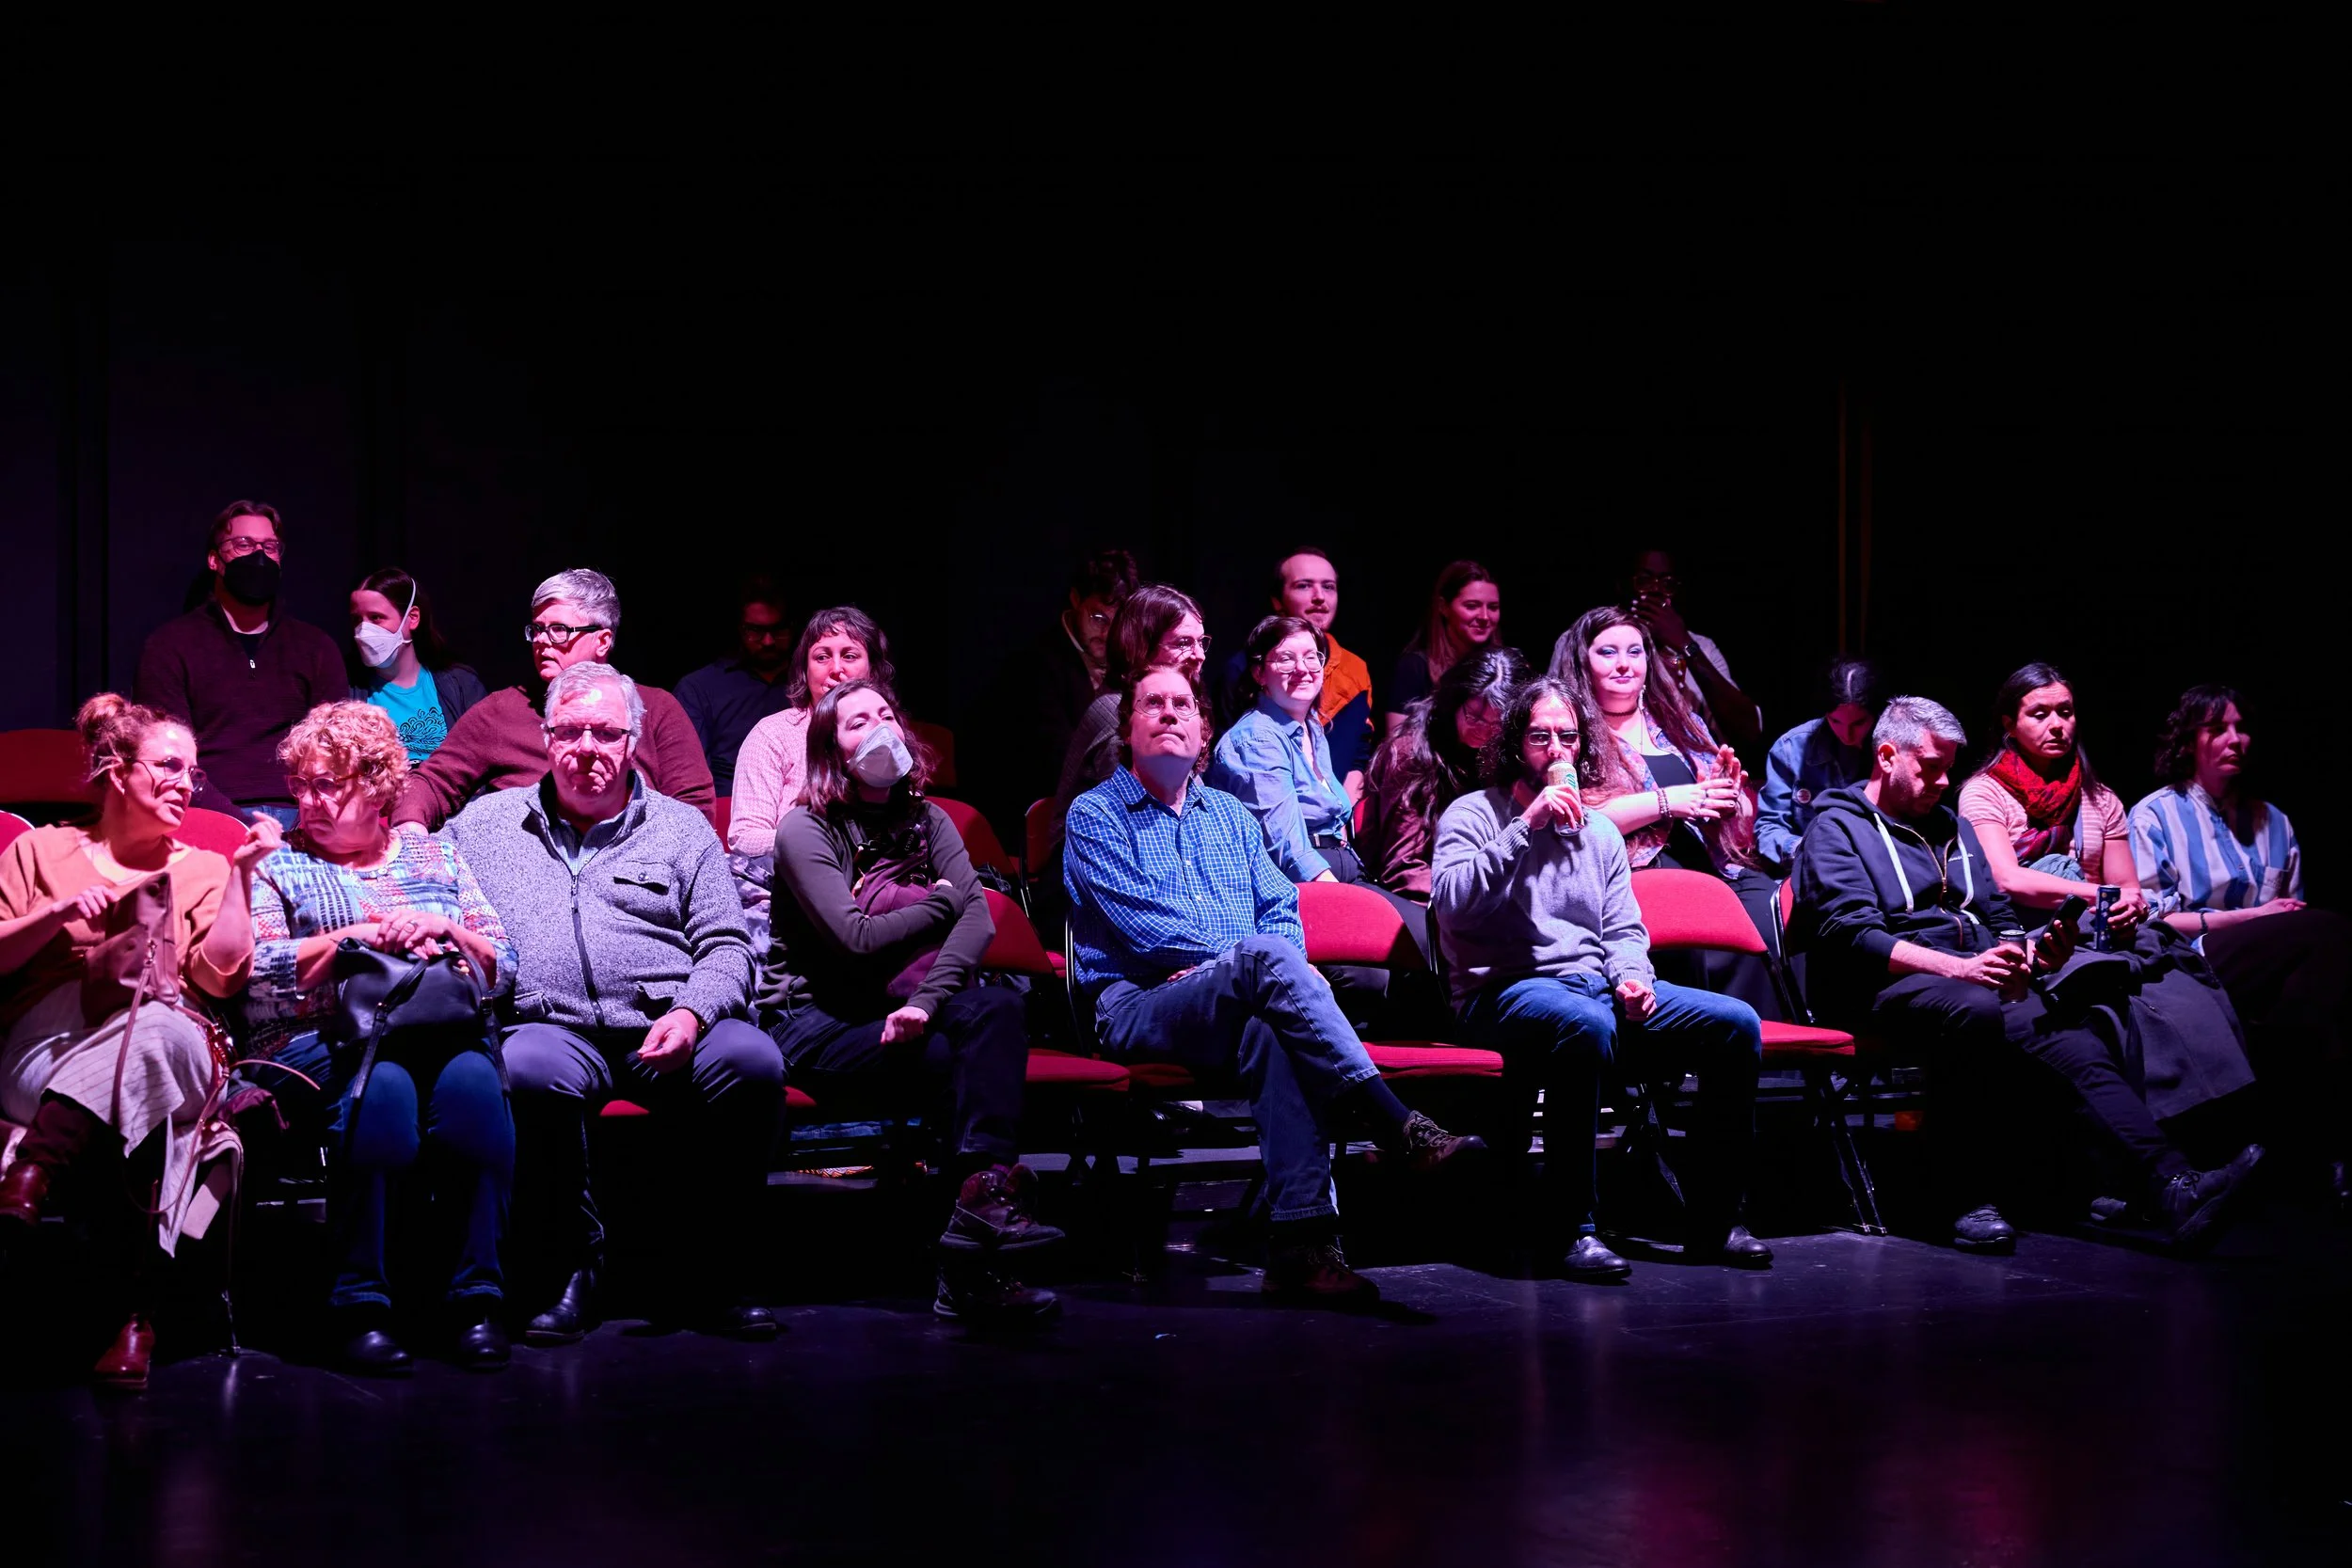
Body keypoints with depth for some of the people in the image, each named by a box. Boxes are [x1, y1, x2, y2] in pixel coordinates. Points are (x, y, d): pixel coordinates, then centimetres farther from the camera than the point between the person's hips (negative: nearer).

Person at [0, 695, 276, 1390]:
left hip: (171, 1059, 1)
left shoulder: (200, 870, 25)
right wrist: (60, 913, -4)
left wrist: (242, 872, 5)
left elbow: (222, 977, 7)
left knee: (158, 1027, -41)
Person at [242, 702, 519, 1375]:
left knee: (473, 1081, -33)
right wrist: (362, 934, -10)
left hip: (441, 1032, 2)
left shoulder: (434, 855, 21)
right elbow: (260, 977, -3)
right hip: (320, 1039, -2)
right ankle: (361, 1306, -30)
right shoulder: (277, 863, 14)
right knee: (382, 1089, -36)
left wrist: (442, 929, -6)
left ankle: (476, 1297, -28)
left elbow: (503, 967, 13)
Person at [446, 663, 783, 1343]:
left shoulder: (682, 827, 20)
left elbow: (726, 947, 12)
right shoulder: (487, 822, 22)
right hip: (554, 1025, -1)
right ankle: (575, 1268, -19)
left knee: (752, 1061, -32)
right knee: (528, 1070, -38)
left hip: (667, 1029, 1)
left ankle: (711, 1277, -18)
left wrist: (690, 1014, -8)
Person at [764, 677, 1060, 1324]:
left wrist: (927, 1000, -23)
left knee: (997, 1007, -28)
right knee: (962, 1055, -29)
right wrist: (940, 900, -2)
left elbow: (977, 918, -5)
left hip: (895, 1008, 5)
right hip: (814, 1021, -4)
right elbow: (855, 937, -16)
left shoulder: (927, 822, 13)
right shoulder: (806, 829, -2)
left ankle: (982, 1194, -44)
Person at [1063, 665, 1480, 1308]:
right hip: (1140, 1008, -4)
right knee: (1266, 959, -35)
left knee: (1271, 1037, -36)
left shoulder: (1231, 816, 27)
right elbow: (1143, 927, -5)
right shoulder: (1096, 815, 9)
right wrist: (1242, 960, -10)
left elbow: (1281, 909, 16)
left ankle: (1301, 1240, -45)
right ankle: (1399, 1128, -42)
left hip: (1237, 1006, 4)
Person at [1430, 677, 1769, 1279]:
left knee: (1736, 1024, -12)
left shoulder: (1600, 831, 21)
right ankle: (1576, 1229, -34)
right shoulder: (1476, 814, 3)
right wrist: (1528, 826, -18)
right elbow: (1450, 902, -16)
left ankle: (1714, 1222, -5)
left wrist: (1632, 978, -2)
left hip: (1597, 985, 6)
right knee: (1586, 1024, -41)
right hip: (1506, 993, -6)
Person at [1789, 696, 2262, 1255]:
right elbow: (1852, 934, -10)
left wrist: (2033, 954, 1)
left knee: (2080, 1031, -23)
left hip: (1978, 979, 6)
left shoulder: (1953, 826, 29)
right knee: (1973, 1010, -39)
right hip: (1889, 986, -6)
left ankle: (2172, 1182, -39)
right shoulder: (1838, 828, 6)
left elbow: (2000, 916, 26)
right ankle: (1968, 1202, -33)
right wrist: (1961, 968, -22)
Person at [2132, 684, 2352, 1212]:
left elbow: (2294, 915, 22)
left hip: (2273, 969, 4)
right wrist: (2250, 916, -7)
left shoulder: (2273, 822, 25)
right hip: (2185, 972, -4)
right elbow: (2153, 921, 0)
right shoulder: (2155, 816, 9)